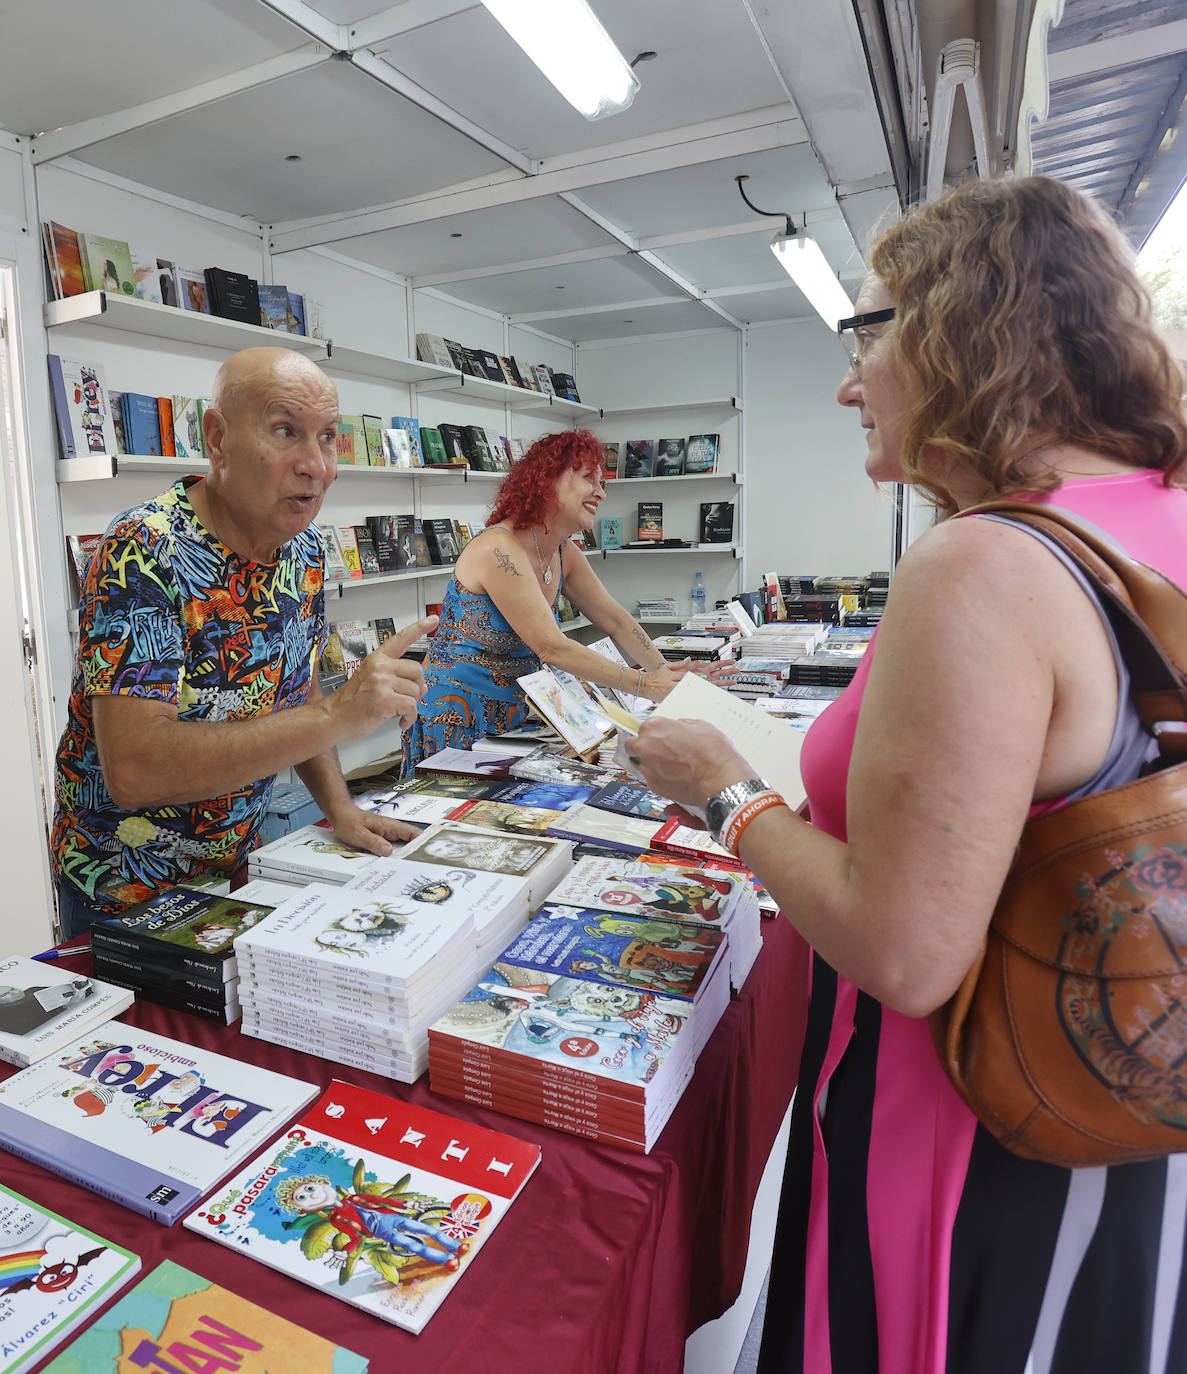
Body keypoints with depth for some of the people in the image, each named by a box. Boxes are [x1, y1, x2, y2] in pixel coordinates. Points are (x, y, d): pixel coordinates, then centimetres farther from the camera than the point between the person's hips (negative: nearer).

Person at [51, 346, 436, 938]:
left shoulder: (303, 546, -5)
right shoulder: (144, 553, -27)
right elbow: (132, 770, -36)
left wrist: (339, 808, -7)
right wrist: (338, 715, -40)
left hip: (235, 862, 7)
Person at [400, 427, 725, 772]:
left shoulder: (564, 555, 3)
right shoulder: (499, 550, -23)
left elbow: (615, 620, 9)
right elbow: (552, 647, -27)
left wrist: (666, 672, -4)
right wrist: (643, 684, -24)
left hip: (514, 716, 8)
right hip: (456, 719, -7)